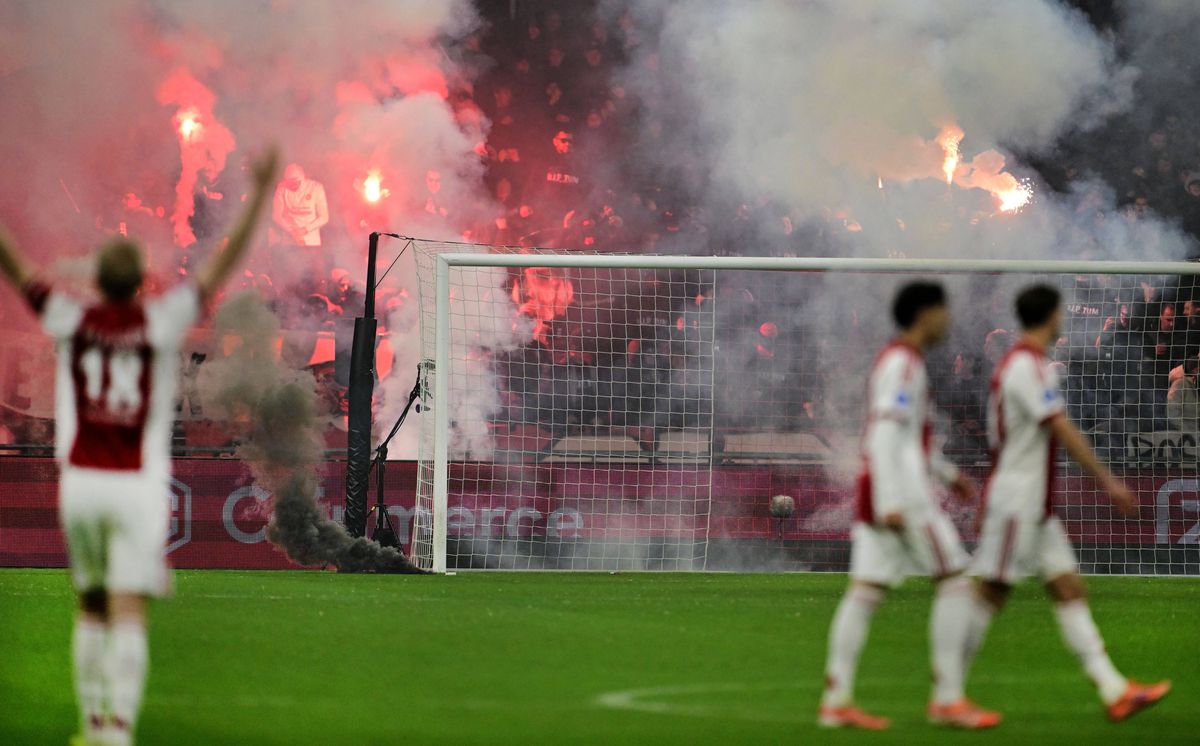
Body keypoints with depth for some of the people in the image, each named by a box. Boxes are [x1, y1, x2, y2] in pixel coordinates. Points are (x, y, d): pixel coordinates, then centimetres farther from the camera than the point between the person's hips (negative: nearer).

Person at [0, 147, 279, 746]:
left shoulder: (71, 321, -1)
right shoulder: (161, 323, -5)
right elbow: (224, 265, -7)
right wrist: (260, 191, -7)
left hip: (80, 485, 2)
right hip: (138, 488, -2)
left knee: (92, 608, 18)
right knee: (128, 617, -7)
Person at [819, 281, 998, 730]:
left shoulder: (896, 361, 19)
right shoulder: (903, 363, -12)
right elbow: (885, 435, -21)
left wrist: (945, 473, 30)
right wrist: (891, 503, -26)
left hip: (880, 492, 10)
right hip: (901, 490, -10)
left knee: (865, 591, 4)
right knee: (954, 581, -5)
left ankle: (836, 700, -1)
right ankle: (948, 698, -7)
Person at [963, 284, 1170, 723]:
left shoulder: (1017, 363, 15)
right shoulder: (1028, 367, -17)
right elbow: (1063, 431, -21)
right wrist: (1108, 481, -19)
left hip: (1035, 506, 10)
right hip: (1016, 502, -10)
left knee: (1069, 589, 4)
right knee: (993, 593, -6)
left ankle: (1114, 691, 1)